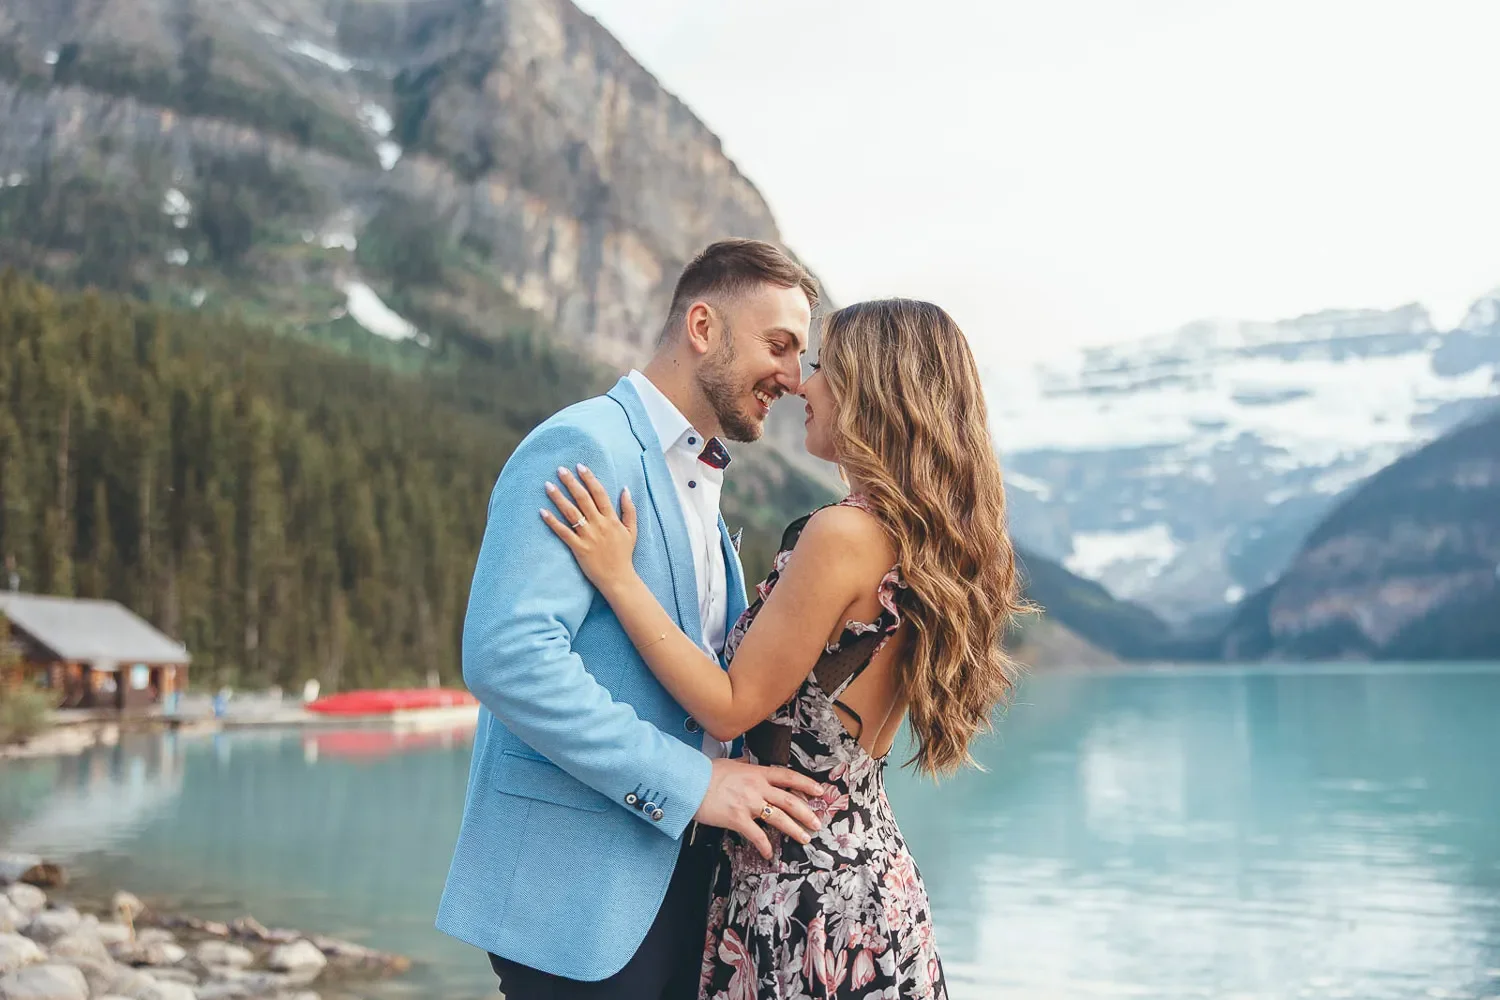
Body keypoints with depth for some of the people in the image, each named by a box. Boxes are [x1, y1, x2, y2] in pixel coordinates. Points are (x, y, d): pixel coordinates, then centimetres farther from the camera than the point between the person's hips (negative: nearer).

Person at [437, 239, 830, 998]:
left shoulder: (700, 483, 17)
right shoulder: (583, 447, -13)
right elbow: (505, 653, -25)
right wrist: (686, 781, -22)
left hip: (680, 870, 9)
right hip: (580, 889, -8)